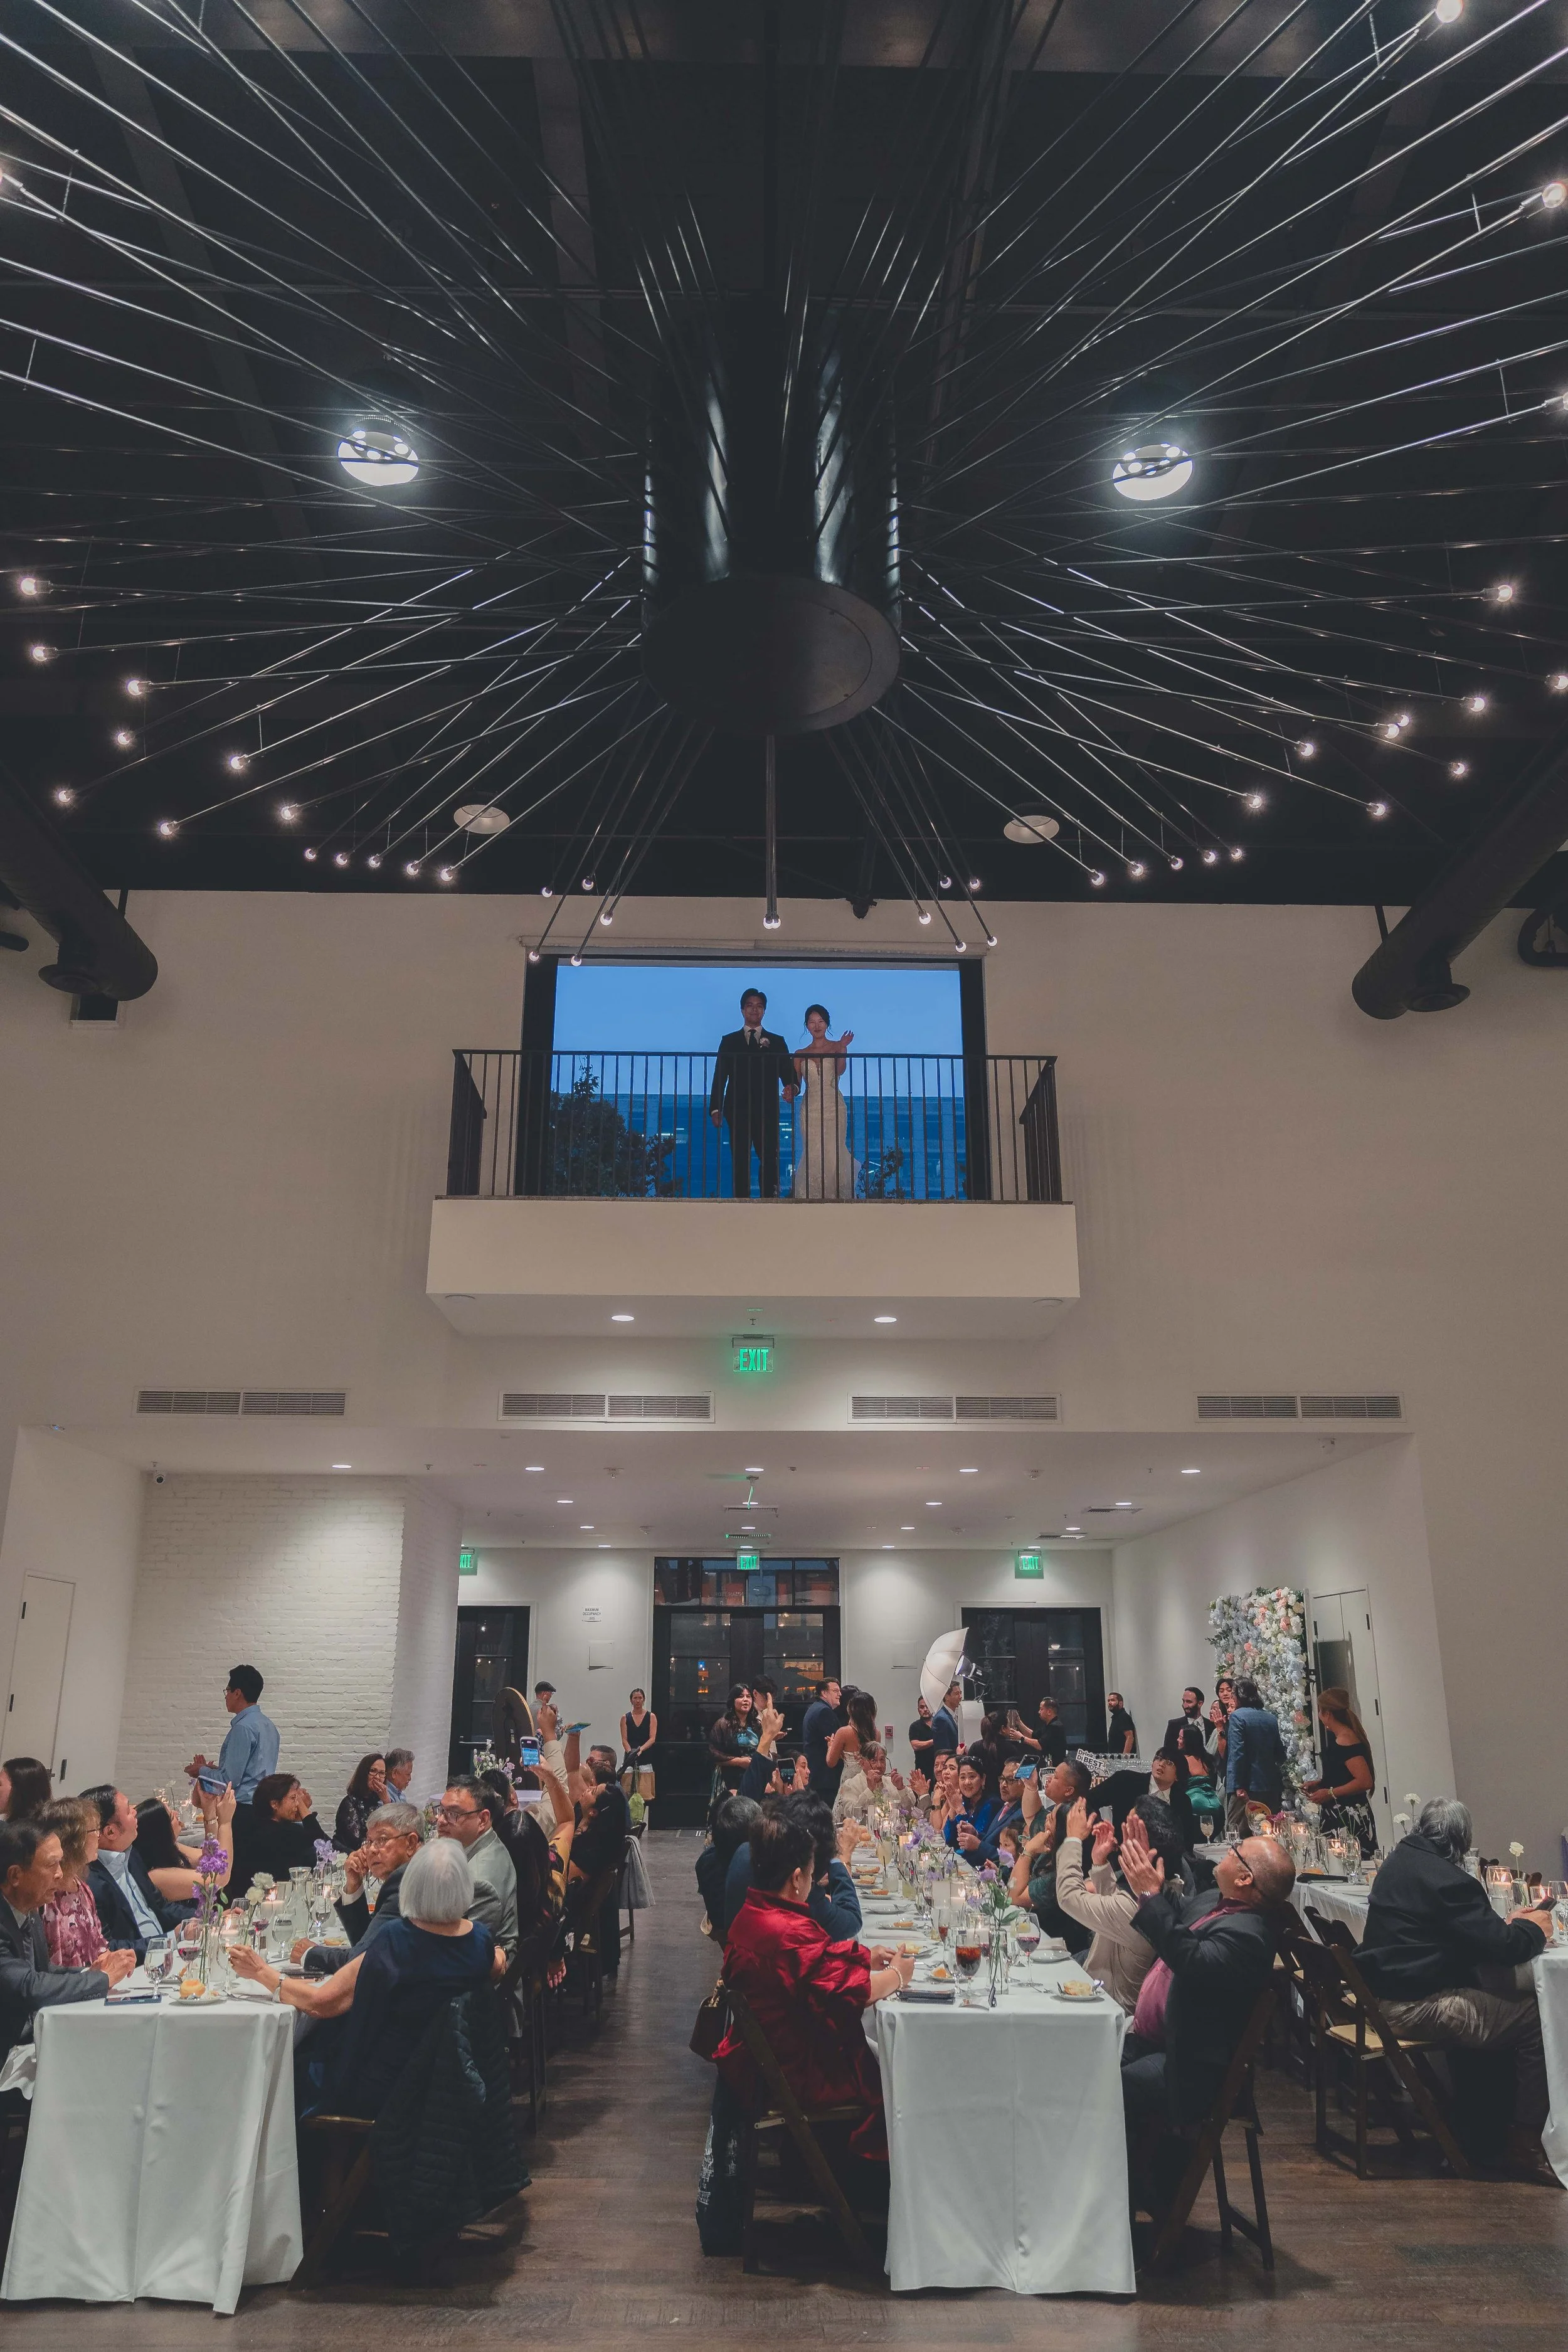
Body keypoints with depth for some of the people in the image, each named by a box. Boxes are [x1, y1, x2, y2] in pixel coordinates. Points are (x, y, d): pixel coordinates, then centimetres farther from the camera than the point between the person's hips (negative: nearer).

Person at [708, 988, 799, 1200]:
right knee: (740, 1162, 0)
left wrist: (791, 1087, -20)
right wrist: (715, 1108, -1)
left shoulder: (776, 1042, 15)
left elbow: (788, 1072, 4)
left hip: (767, 1111, 0)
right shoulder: (729, 1041, 14)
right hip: (738, 1110, 0)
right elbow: (719, 1076, 9)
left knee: (770, 1160, -9)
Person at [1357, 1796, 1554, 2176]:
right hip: (1417, 2007, -10)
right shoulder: (1446, 1879, -19)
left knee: (1490, 2001, 23)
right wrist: (1533, 1929, 3)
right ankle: (1526, 2144, 6)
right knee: (1535, 2018, -3)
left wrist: (1508, 1924, 10)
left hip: (1384, 1994, 10)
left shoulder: (1398, 1861, 11)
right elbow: (1503, 1948, -18)